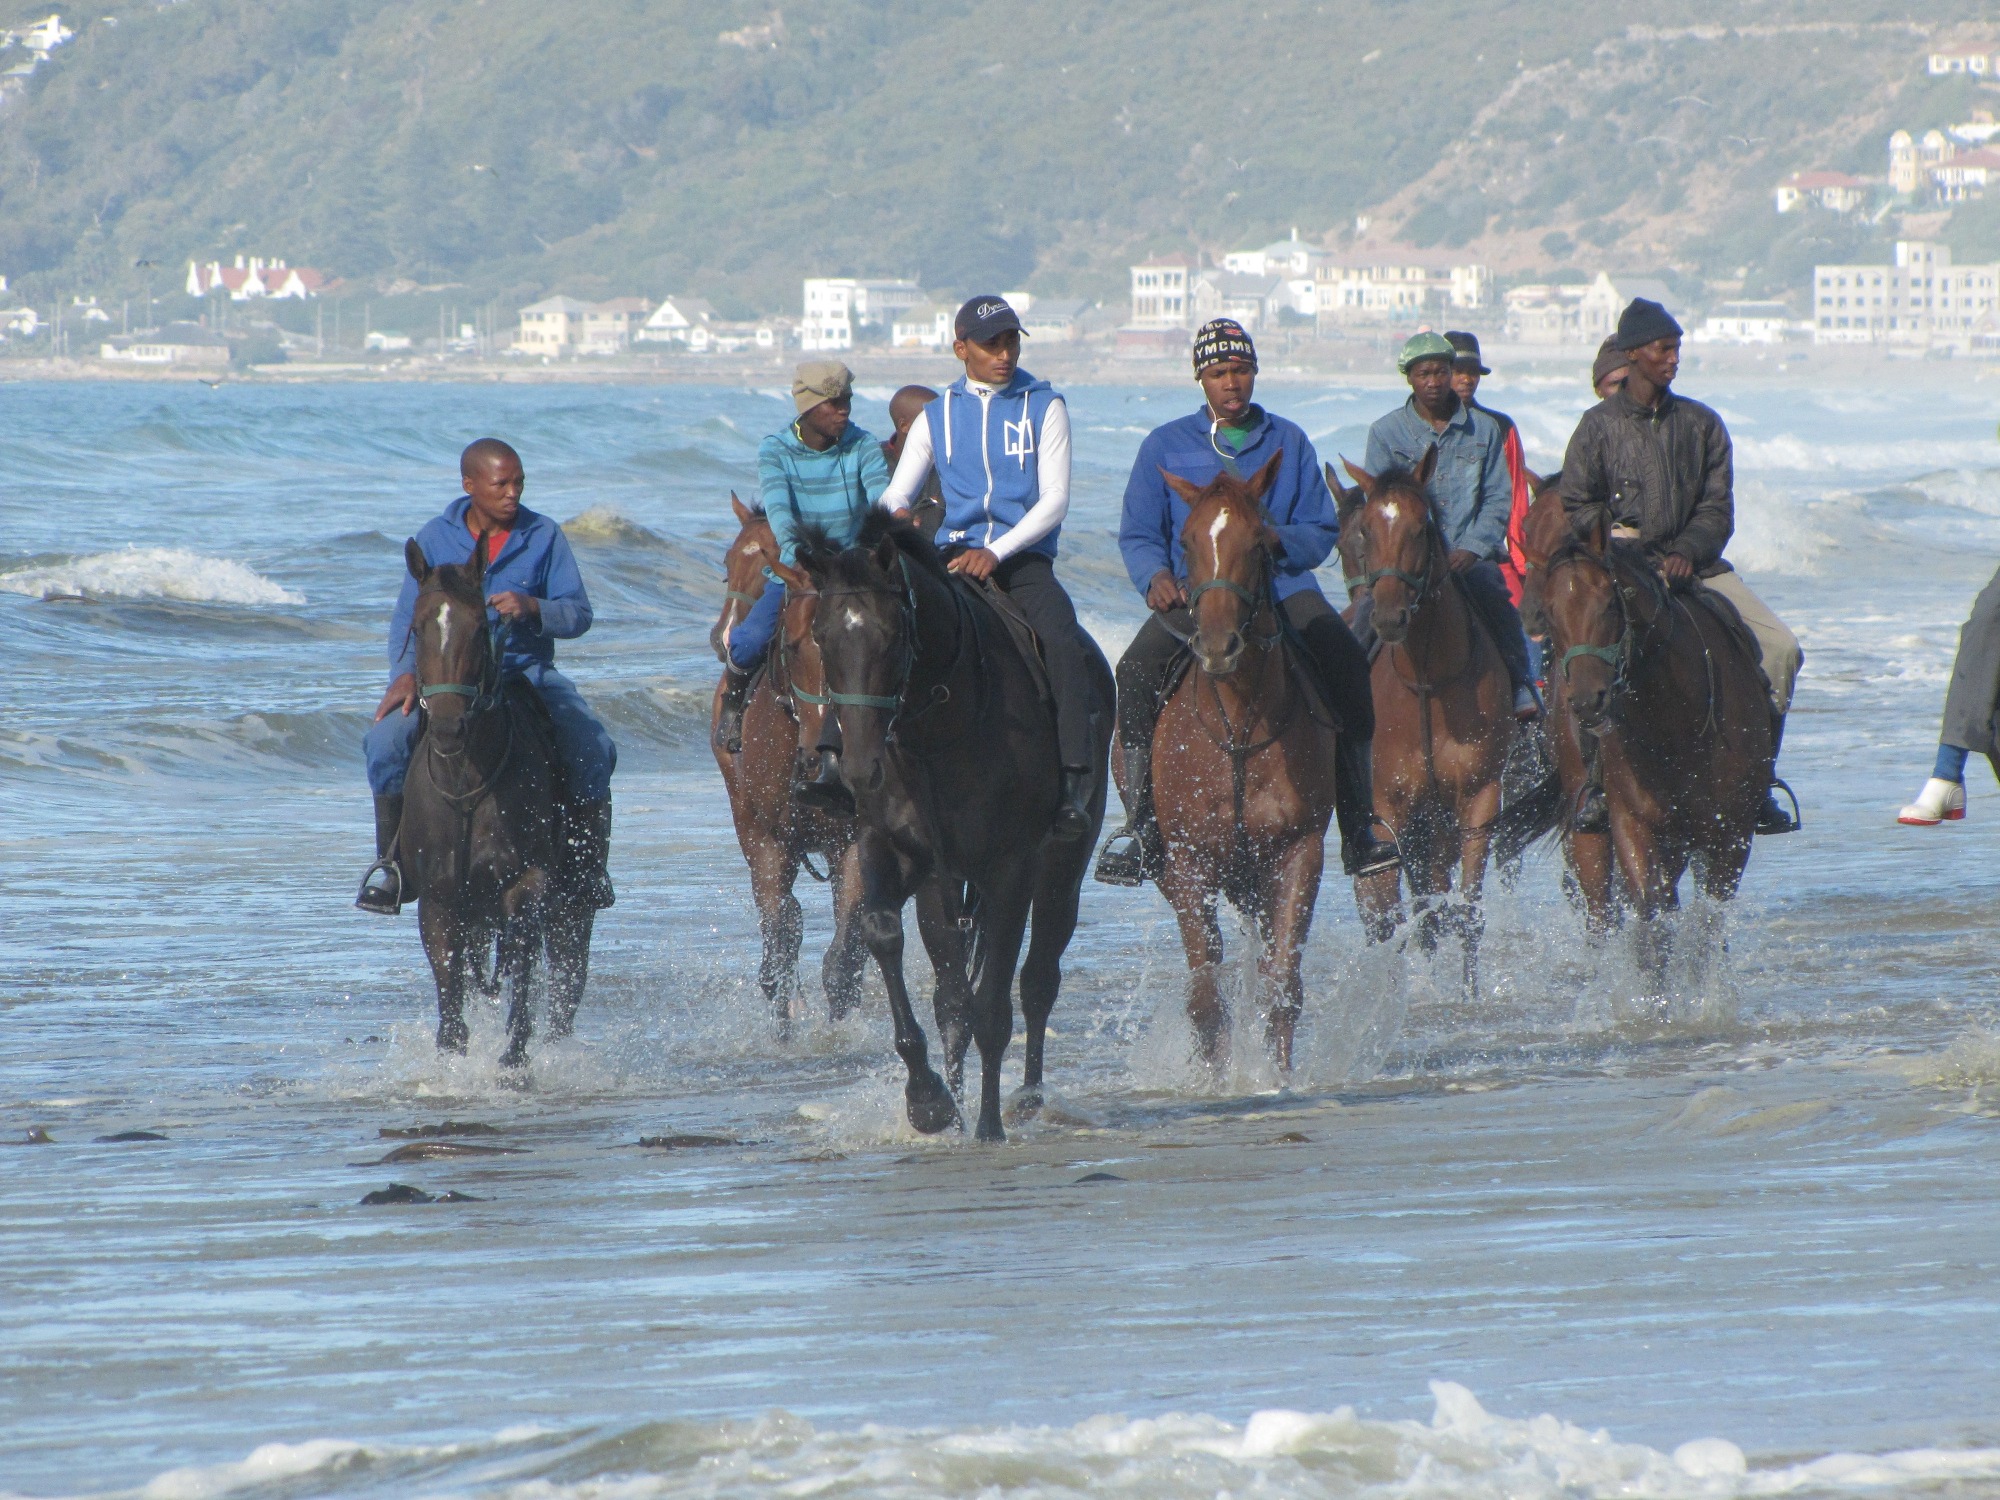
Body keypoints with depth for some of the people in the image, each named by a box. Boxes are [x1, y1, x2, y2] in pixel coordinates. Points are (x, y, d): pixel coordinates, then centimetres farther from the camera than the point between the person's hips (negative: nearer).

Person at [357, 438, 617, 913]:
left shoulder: (544, 536, 2)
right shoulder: (435, 539, 2)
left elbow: (578, 614, -1)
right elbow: (408, 617, 1)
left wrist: (532, 608, -22)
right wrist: (406, 673, -19)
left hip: (529, 673, 0)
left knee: (592, 750, -26)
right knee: (386, 741, -26)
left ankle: (590, 868, -6)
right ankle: (391, 861, -8)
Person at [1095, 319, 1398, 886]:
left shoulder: (1288, 443, 14)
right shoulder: (1165, 446, 11)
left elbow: (1322, 531, 13)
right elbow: (1138, 536, 10)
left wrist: (1279, 539, -10)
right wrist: (1156, 576, -13)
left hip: (1282, 587, 1)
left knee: (1345, 661, -27)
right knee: (1137, 670, -30)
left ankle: (1358, 828, -21)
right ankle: (1139, 826, -23)